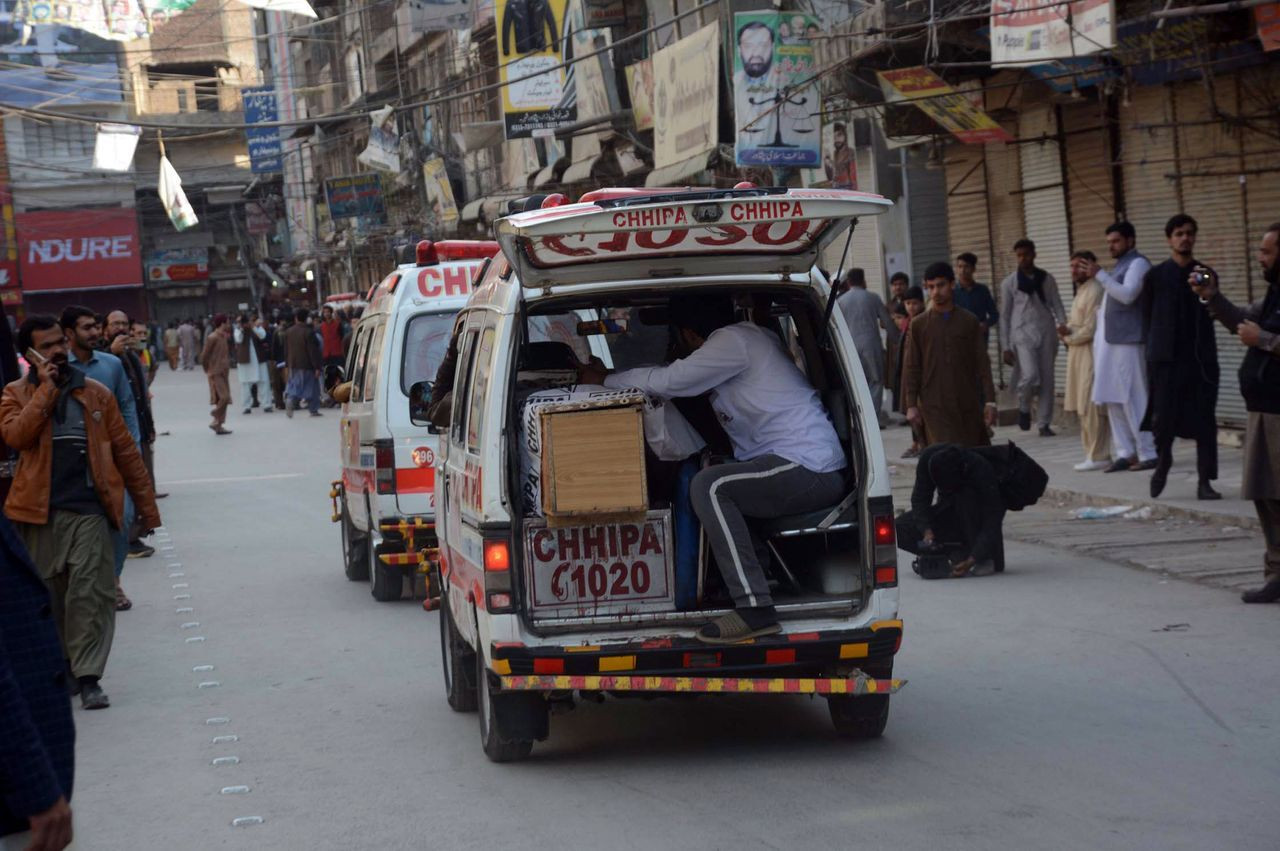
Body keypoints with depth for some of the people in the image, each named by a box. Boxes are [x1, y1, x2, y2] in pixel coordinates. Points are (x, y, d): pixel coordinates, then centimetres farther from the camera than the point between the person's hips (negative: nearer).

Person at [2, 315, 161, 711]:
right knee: (47, 596, 7)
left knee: (91, 592, -9)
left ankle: (88, 677, -7)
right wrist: (46, 389, -9)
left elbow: (126, 451, 10)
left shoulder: (96, 393, 10)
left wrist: (147, 507, 8)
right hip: (40, 513, 1)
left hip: (91, 509, -1)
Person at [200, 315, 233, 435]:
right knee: (224, 398, -14)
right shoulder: (212, 338, -14)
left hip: (223, 373, 9)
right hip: (216, 374, -9)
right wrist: (209, 371, -7)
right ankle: (216, 422, -4)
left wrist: (227, 368, 8)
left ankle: (219, 425, 11)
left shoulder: (224, 337, 12)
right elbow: (204, 356, -13)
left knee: (224, 399, 8)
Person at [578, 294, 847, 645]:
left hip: (810, 468, -10)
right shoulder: (746, 338, 21)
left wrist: (605, 379, 5)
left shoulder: (734, 341, -10)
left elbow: (668, 382, -9)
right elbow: (672, 381, 26)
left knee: (708, 487, -19)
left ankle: (755, 611, -26)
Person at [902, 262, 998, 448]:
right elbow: (911, 368, 4)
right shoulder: (918, 325, 4)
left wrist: (989, 401, 0)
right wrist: (911, 405, -2)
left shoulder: (969, 322, 6)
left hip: (967, 404, 2)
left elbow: (982, 364, 6)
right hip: (934, 405, -2)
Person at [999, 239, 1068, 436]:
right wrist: (1006, 347, 0)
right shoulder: (1009, 283, 5)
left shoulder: (1047, 279, 10)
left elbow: (1056, 304, 7)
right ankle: (1024, 407, 9)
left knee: (1047, 380, 1)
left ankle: (1044, 424, 10)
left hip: (1046, 333, 3)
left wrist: (1062, 323, -15)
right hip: (1023, 334, -2)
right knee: (1030, 376, -20)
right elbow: (1005, 316, 5)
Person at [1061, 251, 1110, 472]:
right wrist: (1067, 331, 3)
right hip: (1078, 354, 10)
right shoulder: (1080, 291, 18)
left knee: (1091, 407, -10)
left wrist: (1068, 338, -2)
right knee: (1082, 407, 9)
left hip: (1090, 352, -10)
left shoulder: (1094, 291, -12)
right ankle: (1093, 452, 13)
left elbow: (1090, 329, -16)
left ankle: (1098, 456, -8)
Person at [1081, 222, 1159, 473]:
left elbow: (1127, 294, -21)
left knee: (1133, 398, -9)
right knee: (1113, 398, 7)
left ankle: (1148, 453, -7)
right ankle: (1124, 452, 9)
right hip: (1110, 341, 9)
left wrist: (1100, 275, -20)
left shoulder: (1138, 263, -6)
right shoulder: (1120, 266, 22)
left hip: (1127, 341, -9)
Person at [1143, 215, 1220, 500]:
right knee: (1163, 417, -3)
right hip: (1166, 357, -1)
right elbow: (1150, 317, 7)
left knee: (1204, 421, -2)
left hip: (1201, 358, 1)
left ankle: (1205, 482, 3)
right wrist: (1154, 351, 4)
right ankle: (1162, 462, 25)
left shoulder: (1206, 274, 10)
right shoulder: (1156, 276, 4)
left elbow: (1211, 315, 14)